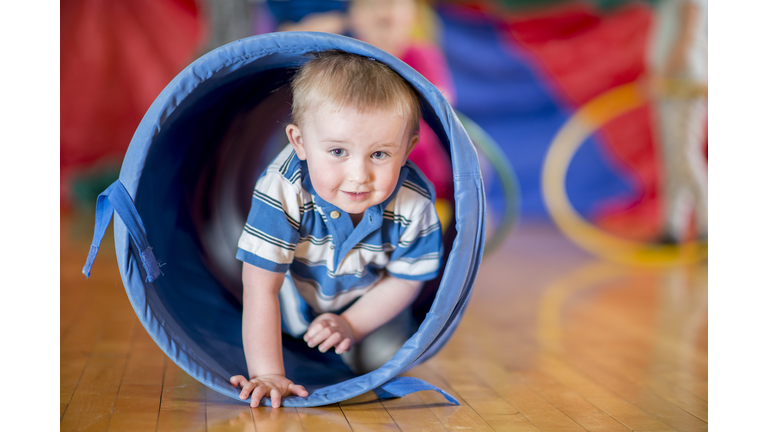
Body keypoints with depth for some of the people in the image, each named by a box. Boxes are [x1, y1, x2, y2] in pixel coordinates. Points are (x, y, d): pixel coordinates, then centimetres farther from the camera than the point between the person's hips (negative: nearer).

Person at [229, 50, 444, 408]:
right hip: (295, 291, -1)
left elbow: (405, 279, -13)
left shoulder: (414, 203, -34)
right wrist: (267, 374, -42)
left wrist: (352, 325, -20)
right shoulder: (283, 191, -42)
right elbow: (260, 288, -38)